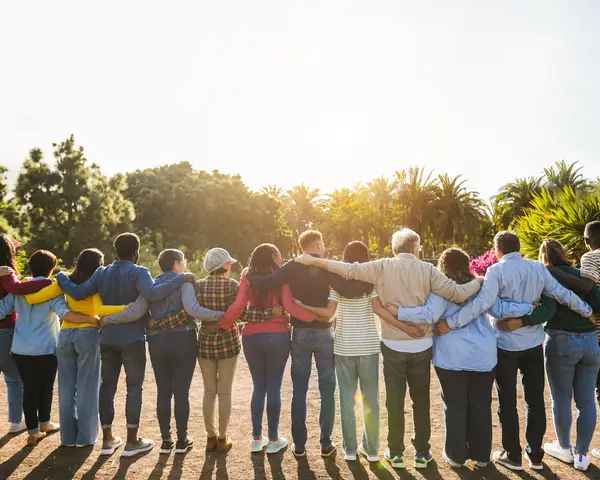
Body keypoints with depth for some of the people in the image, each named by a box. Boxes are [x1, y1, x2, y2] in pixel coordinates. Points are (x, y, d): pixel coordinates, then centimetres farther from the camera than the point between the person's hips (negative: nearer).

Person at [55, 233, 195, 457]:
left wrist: (61, 277, 18)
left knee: (107, 386, 12)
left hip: (107, 338, 5)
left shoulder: (101, 273, 5)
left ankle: (107, 439, 20)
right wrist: (181, 279, -25)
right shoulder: (138, 272, -11)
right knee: (134, 388, 3)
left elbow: (78, 293, 1)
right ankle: (132, 441, 8)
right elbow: (152, 294, -29)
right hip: (132, 339, -5)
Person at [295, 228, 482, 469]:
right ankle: (422, 452, 25)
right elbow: (457, 293, -10)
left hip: (393, 345, 0)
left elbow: (349, 270, -12)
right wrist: (480, 281, 8)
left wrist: (313, 260, -5)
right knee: (421, 400, 16)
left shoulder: (383, 267, -8)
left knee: (395, 400, 12)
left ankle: (396, 452, 21)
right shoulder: (427, 269, -7)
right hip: (421, 345, 1)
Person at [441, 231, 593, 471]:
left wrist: (451, 323, -25)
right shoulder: (538, 268, 0)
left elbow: (482, 302, -26)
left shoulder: (497, 270, -14)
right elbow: (563, 294, 4)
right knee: (536, 400, 15)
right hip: (534, 344, 4)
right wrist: (587, 311, 21)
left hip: (506, 345, -4)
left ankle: (513, 456, 20)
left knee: (508, 402, 9)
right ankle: (535, 455, 24)